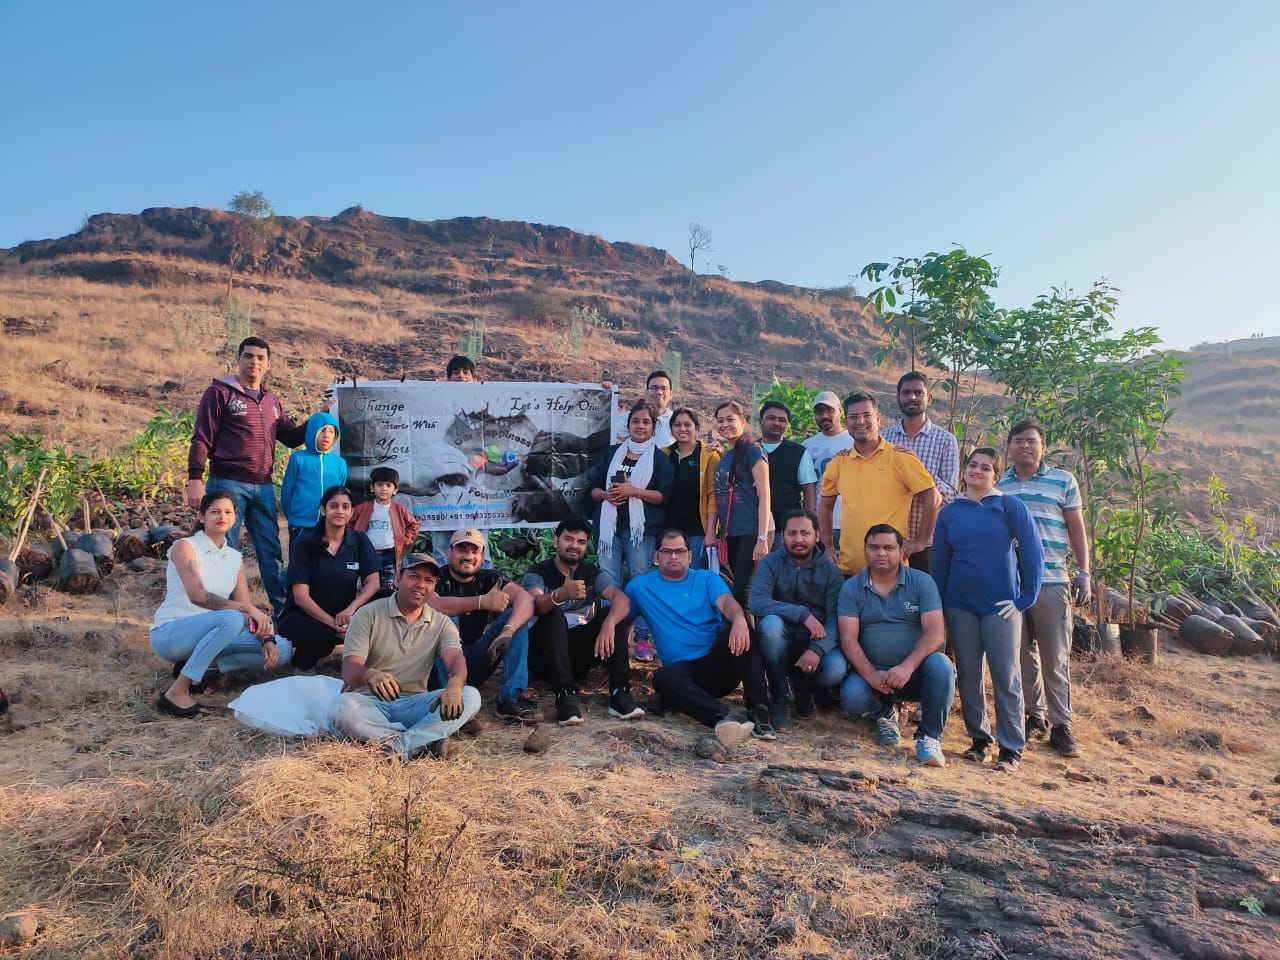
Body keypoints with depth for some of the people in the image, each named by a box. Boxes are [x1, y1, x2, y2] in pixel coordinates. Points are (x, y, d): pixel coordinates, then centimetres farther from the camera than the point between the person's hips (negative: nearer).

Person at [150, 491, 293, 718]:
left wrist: (267, 638, -13)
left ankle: (197, 663, -2)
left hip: (205, 634, 7)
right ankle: (176, 693, -27)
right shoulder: (185, 547, -8)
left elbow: (246, 605, 5)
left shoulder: (235, 558, 11)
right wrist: (250, 610, -30)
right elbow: (198, 596, -22)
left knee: (282, 650, -9)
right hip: (168, 634, -6)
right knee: (232, 619, -37)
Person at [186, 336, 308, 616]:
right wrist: (194, 478, -12)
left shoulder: (271, 401, 18)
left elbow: (292, 437, 21)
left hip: (263, 487, 6)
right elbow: (201, 439, -5)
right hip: (228, 484, -5)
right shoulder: (220, 393, 0)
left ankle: (284, 608, 12)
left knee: (270, 549, 7)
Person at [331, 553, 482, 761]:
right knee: (345, 708, -37)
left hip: (413, 705, 3)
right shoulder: (369, 615, 0)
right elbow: (349, 670, -12)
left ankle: (399, 745, -33)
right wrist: (370, 674, -39)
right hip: (369, 703, -2)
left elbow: (456, 659, -11)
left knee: (471, 697, -22)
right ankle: (424, 742, -29)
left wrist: (455, 685, -37)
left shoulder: (442, 624, 8)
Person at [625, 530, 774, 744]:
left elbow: (727, 602, -8)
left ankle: (759, 708, -32)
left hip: (719, 663, 1)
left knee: (738, 628, -29)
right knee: (663, 677, -36)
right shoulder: (641, 586, 14)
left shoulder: (707, 579, 12)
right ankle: (723, 717, -56)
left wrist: (739, 619, -34)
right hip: (683, 668, -1)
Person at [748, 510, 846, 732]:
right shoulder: (770, 563, -2)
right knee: (770, 623, -33)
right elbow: (757, 602, -20)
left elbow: (836, 617, -13)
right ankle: (781, 698, -16)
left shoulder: (830, 570, 0)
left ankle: (801, 688, 7)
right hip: (781, 643, -1)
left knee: (836, 669, -31)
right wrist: (803, 614, -30)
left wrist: (818, 649, -32)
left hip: (816, 644, 1)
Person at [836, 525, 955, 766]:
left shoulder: (921, 582, -1)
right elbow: (848, 638, -6)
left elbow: (934, 633, -12)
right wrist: (871, 675, -22)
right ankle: (885, 714, 9)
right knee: (852, 697, -29)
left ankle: (929, 736, -13)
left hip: (914, 670, 0)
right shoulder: (852, 588, 2)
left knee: (940, 665, -32)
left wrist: (907, 667, -27)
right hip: (871, 671, 1)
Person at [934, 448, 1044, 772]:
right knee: (968, 674, 8)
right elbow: (940, 561, 12)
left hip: (1000, 605, -3)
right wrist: (938, 606, 9)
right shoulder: (949, 512, 8)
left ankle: (1011, 748, 8)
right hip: (960, 605, 3)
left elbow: (1033, 553, -2)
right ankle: (979, 739, 21)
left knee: (1006, 676, 0)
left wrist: (1025, 598, -7)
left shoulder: (1009, 506, -1)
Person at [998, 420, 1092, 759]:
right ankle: (1035, 716, 22)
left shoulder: (1063, 481, 6)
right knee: (1023, 654, 9)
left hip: (1051, 582, -2)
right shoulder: (997, 485, 12)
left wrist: (1083, 572, 2)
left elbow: (1076, 529, 9)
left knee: (1056, 657, -1)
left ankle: (1061, 725, 7)